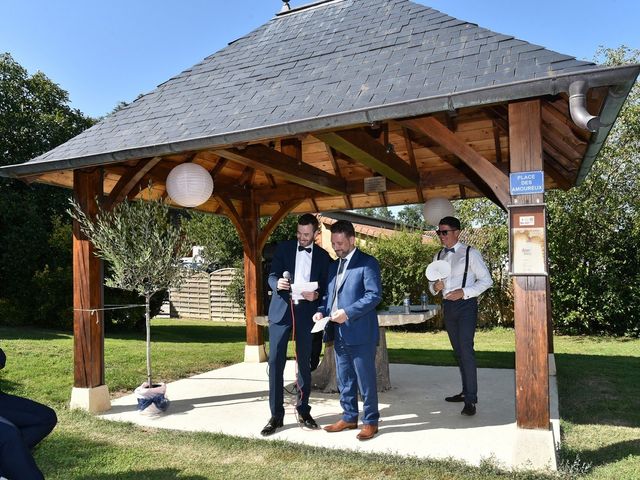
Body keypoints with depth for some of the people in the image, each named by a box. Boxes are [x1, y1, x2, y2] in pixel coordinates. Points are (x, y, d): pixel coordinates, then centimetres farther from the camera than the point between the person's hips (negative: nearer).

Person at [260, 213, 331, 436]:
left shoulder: (323, 256, 6)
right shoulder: (283, 247, 5)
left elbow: (325, 286, 7)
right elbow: (272, 276, 1)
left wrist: (316, 294, -14)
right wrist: (277, 283, -22)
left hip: (306, 312, 1)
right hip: (281, 309, 0)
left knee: (304, 362, 9)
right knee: (275, 361, -3)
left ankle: (303, 411, 23)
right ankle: (276, 414, 6)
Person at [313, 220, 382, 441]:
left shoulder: (367, 263, -8)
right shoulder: (334, 266, 16)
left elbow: (375, 295, -16)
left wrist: (348, 312, -22)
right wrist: (322, 311, 1)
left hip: (360, 333, -7)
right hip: (338, 333, 7)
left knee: (365, 380, 4)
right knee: (344, 380, 17)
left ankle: (370, 421, 18)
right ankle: (349, 417, 30)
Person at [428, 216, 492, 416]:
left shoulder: (470, 253, -7)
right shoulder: (438, 256, 11)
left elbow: (486, 280, -8)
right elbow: (432, 283, 17)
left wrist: (464, 292, -20)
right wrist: (435, 286, -7)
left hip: (465, 305, -6)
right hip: (448, 306, 6)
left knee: (466, 350, -12)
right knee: (458, 351, 14)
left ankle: (470, 400, -7)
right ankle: (466, 391, 26)